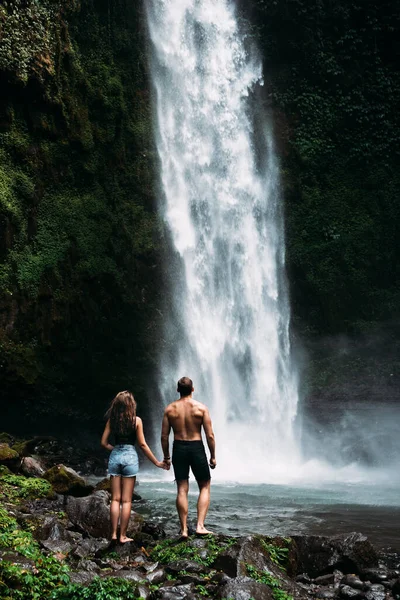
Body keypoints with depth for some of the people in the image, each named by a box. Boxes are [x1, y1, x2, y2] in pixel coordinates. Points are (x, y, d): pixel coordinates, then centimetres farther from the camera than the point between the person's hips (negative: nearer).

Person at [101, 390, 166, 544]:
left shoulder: (111, 420, 2)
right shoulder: (136, 420, -6)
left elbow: (104, 442, 3)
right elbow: (142, 444, -5)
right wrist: (156, 462, 3)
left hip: (115, 456, 3)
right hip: (130, 457, -3)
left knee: (115, 499, 9)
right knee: (126, 500, 3)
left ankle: (113, 534, 9)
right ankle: (123, 536, 5)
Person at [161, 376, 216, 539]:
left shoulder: (170, 409, 1)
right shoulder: (201, 408, -5)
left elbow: (164, 436, 1)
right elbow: (210, 436, -7)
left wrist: (166, 457, 12)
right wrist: (213, 456, 3)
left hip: (179, 448, 2)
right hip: (197, 447, -2)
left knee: (182, 490, 7)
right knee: (205, 487, 11)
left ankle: (184, 529, 7)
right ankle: (200, 526, -1)